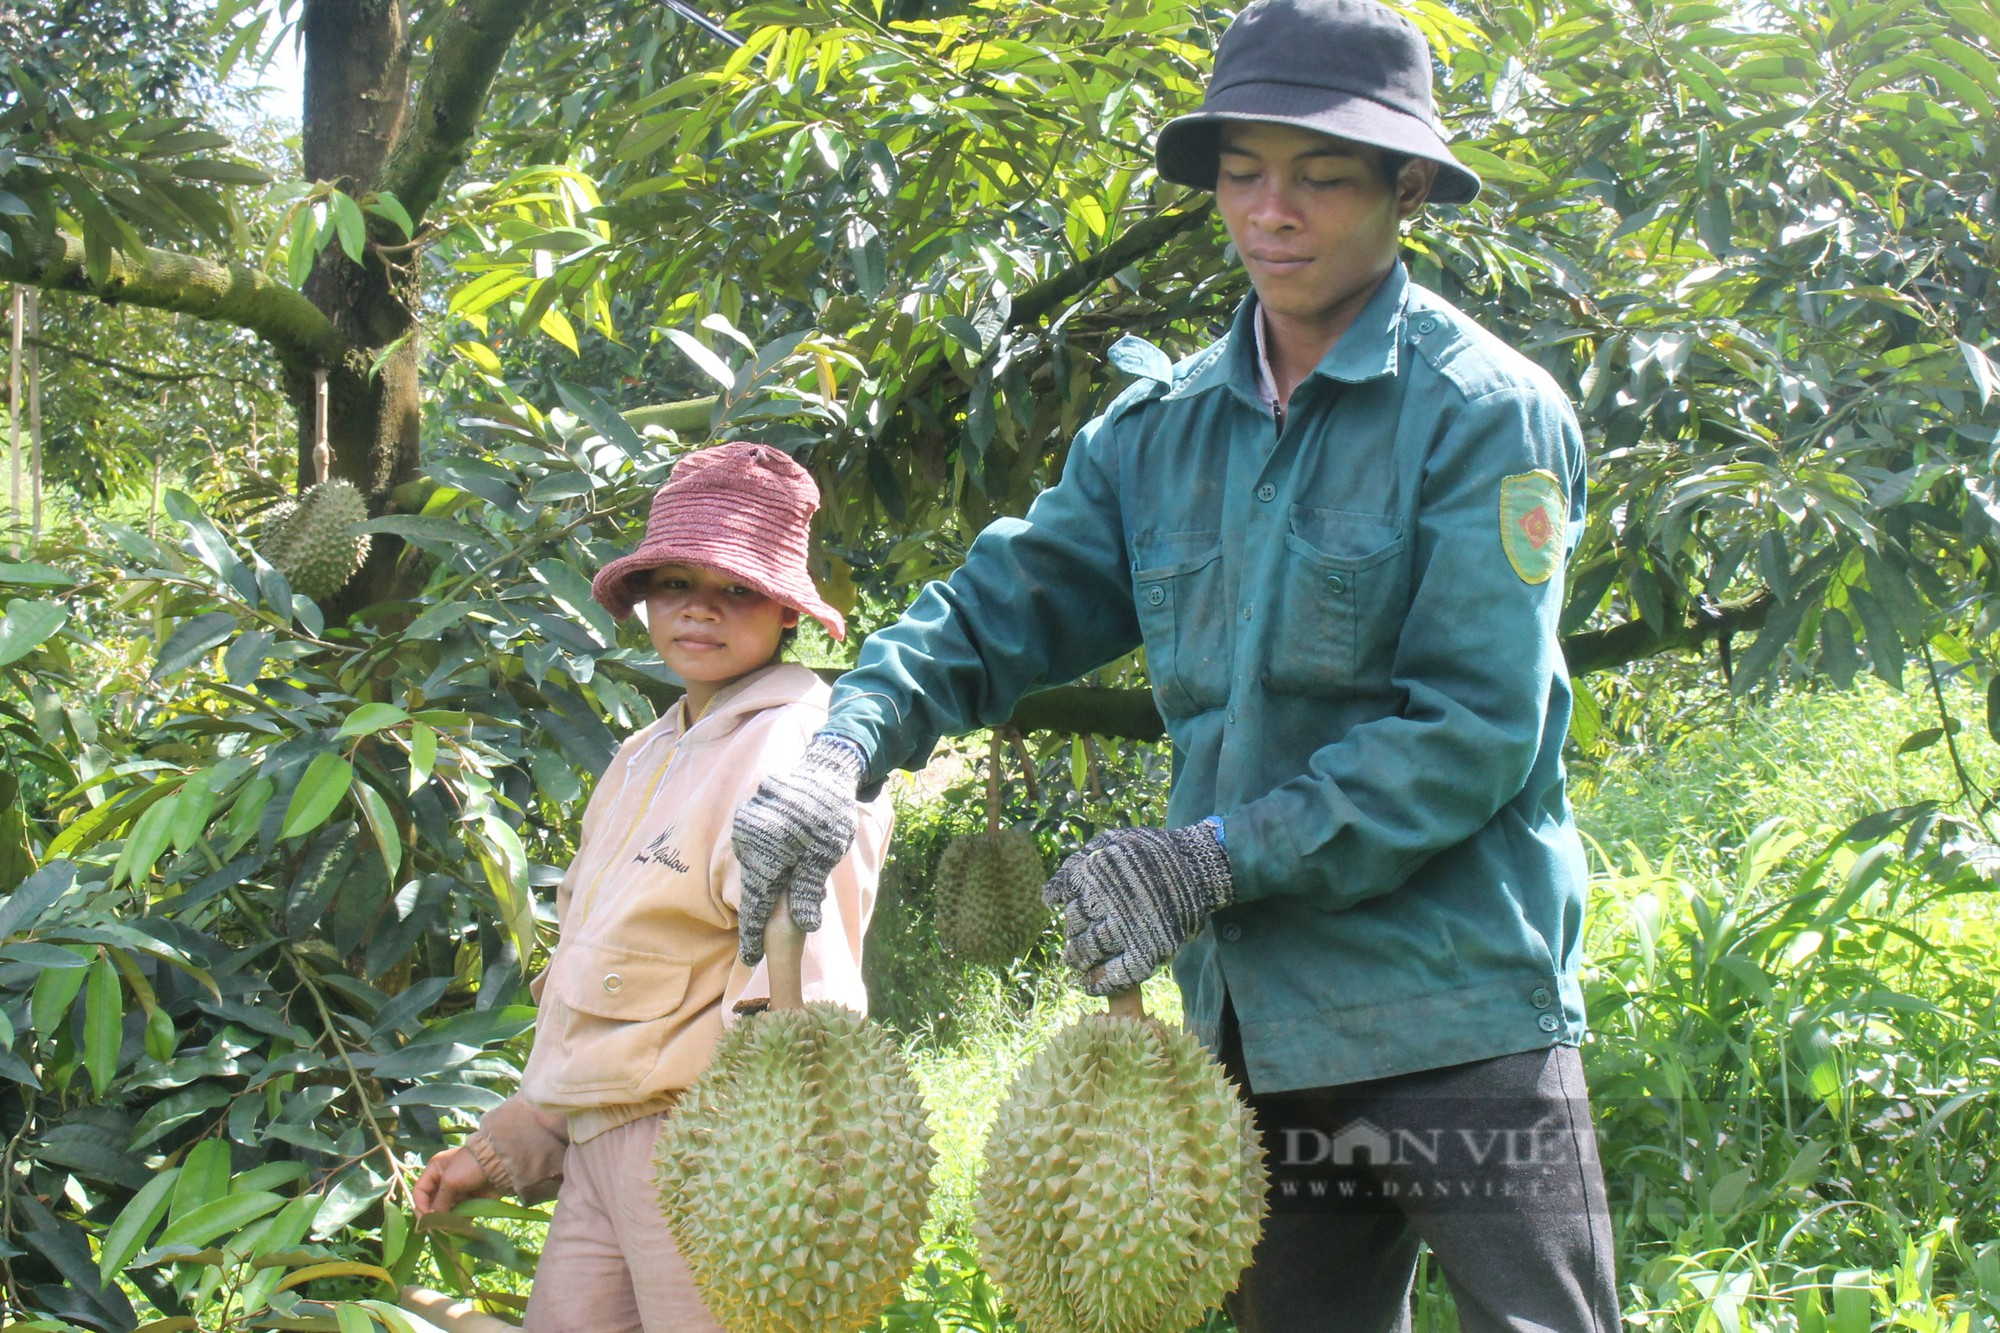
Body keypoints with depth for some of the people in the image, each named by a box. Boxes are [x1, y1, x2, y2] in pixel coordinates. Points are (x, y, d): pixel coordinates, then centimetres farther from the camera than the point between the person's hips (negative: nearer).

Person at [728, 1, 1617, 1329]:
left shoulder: (1486, 412, -9)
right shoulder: (1166, 428, 9)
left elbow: (1475, 728, -16)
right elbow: (1006, 601, 4)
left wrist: (1216, 858, -21)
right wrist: (846, 748, -15)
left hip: (1457, 1009, -5)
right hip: (1256, 1019, 6)